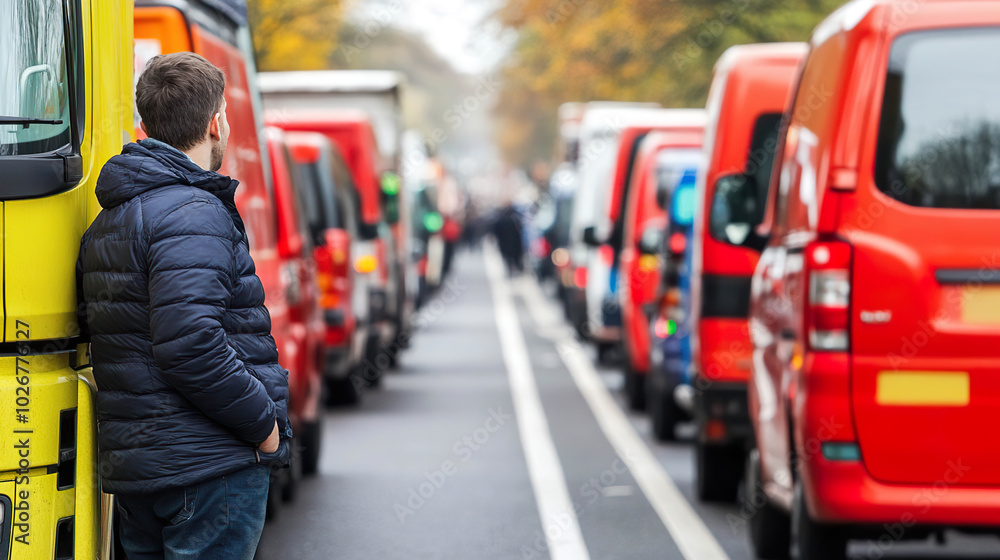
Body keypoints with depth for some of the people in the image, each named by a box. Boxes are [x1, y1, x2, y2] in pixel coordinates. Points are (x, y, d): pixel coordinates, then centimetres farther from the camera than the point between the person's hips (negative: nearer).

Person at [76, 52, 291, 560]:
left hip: (129, 465, 9)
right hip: (211, 468, -9)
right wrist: (265, 426, -14)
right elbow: (190, 345, -24)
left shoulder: (103, 226, 16)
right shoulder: (194, 213, -14)